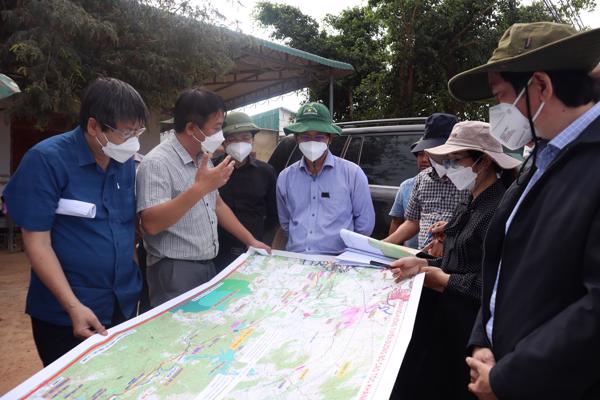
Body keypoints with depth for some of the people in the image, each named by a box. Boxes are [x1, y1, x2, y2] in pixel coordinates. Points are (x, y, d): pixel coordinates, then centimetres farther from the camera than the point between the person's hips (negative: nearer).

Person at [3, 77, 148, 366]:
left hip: (125, 304, 6)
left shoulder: (126, 163, 3)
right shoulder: (46, 160, -14)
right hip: (65, 314, -5)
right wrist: (73, 306, -20)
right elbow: (37, 242, -15)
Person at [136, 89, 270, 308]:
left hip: (208, 266, 8)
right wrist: (200, 188, -30)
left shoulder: (203, 158, 11)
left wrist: (251, 241, 18)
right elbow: (151, 224, -26)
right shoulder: (156, 163, -16)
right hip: (175, 273, -8)